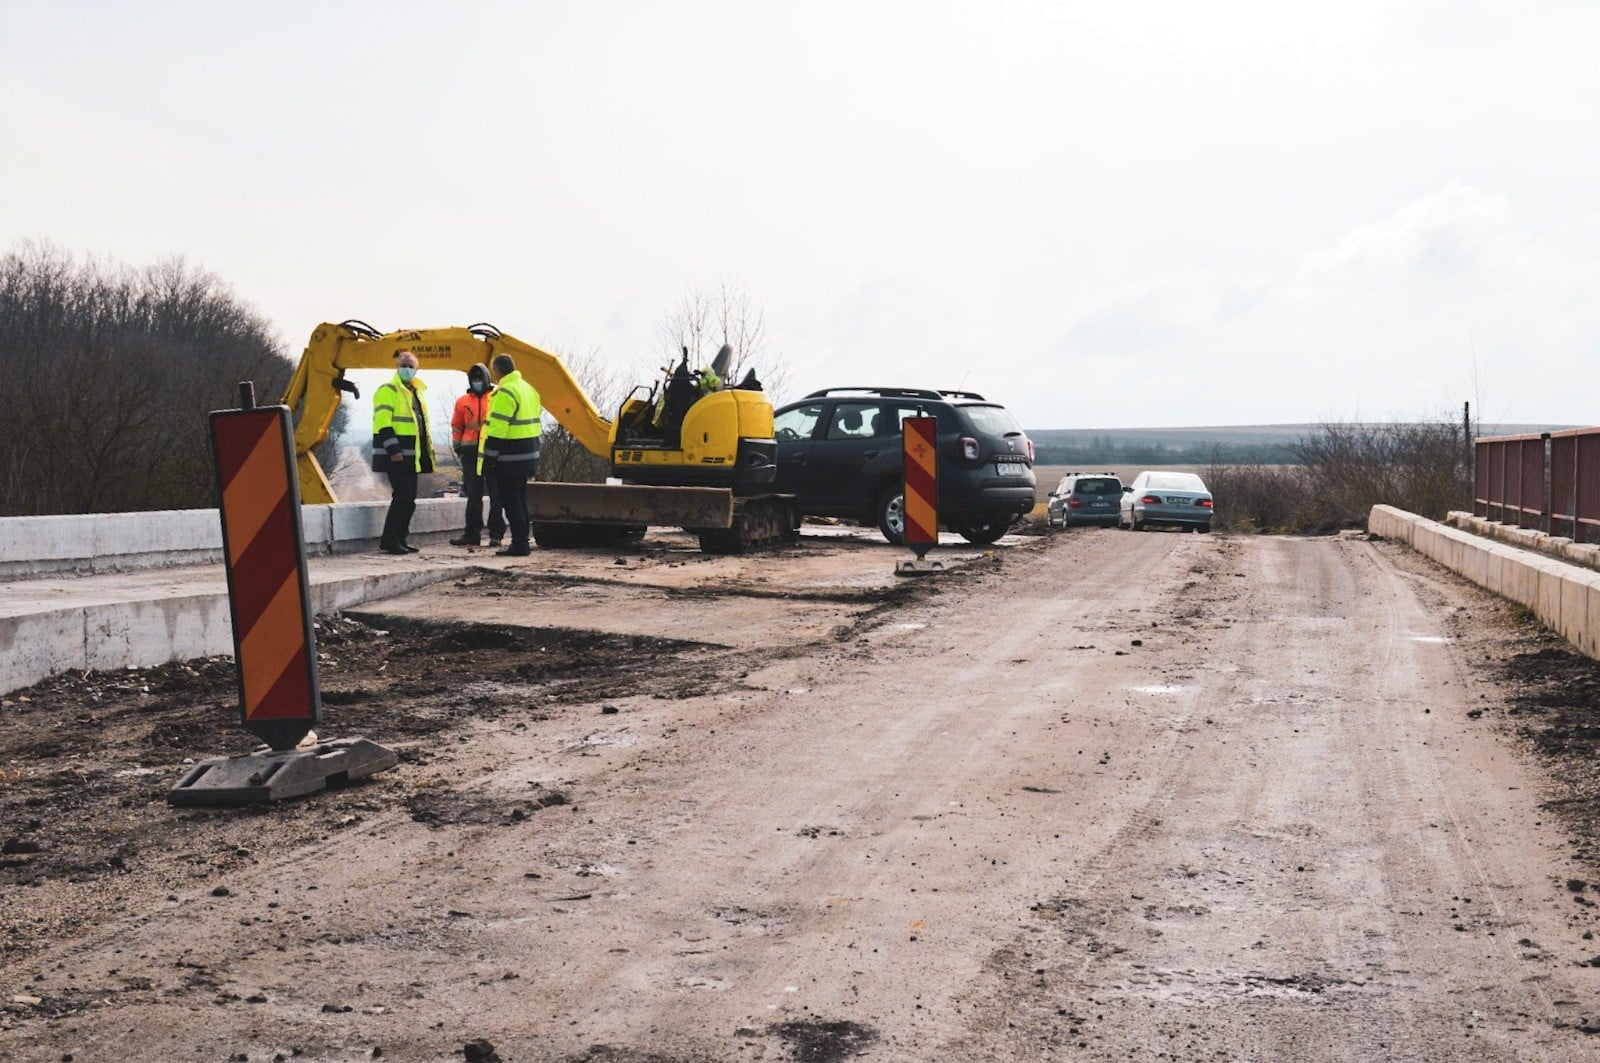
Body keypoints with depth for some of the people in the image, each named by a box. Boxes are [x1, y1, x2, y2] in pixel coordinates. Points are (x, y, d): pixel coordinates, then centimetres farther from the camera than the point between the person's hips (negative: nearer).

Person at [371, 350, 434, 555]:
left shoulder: (416, 391, 20)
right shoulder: (388, 390, -8)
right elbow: (383, 422, -16)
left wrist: (428, 447, 23)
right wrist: (393, 448, -24)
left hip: (412, 455, 9)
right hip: (396, 455, -9)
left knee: (409, 498, 9)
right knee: (402, 496, -12)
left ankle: (400, 538, 15)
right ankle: (389, 540, -7)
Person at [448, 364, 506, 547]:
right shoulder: (463, 402, 13)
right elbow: (456, 427, 19)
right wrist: (458, 446, 9)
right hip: (471, 452, 3)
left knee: (496, 493, -2)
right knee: (473, 494, 7)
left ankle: (496, 534, 3)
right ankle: (472, 533, 11)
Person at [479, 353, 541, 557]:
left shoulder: (505, 393, -16)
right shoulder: (527, 389, 15)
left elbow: (497, 430, -20)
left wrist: (489, 459, -17)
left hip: (509, 459, -9)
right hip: (527, 456, 9)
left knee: (511, 502, -4)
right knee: (520, 501, 15)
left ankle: (519, 545, -3)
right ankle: (522, 542, 19)